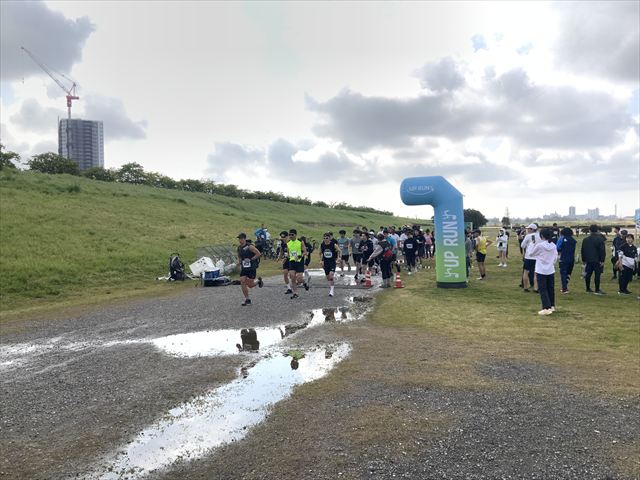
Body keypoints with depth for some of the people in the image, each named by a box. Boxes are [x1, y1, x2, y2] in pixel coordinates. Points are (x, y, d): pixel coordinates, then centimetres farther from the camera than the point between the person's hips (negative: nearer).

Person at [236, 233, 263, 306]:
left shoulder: (249, 247, -14)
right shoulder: (239, 248, 7)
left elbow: (258, 253, -14)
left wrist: (251, 259, -17)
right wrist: (239, 261, 4)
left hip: (251, 268, -6)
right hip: (243, 268, 6)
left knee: (250, 284, -4)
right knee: (242, 282, -5)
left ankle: (258, 281, 30)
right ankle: (247, 299, 6)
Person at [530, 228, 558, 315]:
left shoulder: (539, 245, -14)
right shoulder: (554, 246, 1)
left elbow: (530, 254, -1)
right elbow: (555, 258, 10)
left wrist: (534, 245, 12)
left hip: (541, 271, -5)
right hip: (551, 270, 5)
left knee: (543, 290, -2)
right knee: (550, 289, 15)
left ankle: (547, 308, -7)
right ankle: (552, 306, 26)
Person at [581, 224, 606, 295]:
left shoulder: (585, 240, 7)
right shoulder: (600, 239, -7)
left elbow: (582, 251, 11)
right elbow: (602, 251, -12)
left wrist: (583, 260, 19)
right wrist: (602, 260, -10)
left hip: (588, 260, 5)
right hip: (597, 260, -5)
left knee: (588, 274, 10)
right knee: (597, 274, -3)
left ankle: (588, 289, 17)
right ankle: (597, 290, -3)